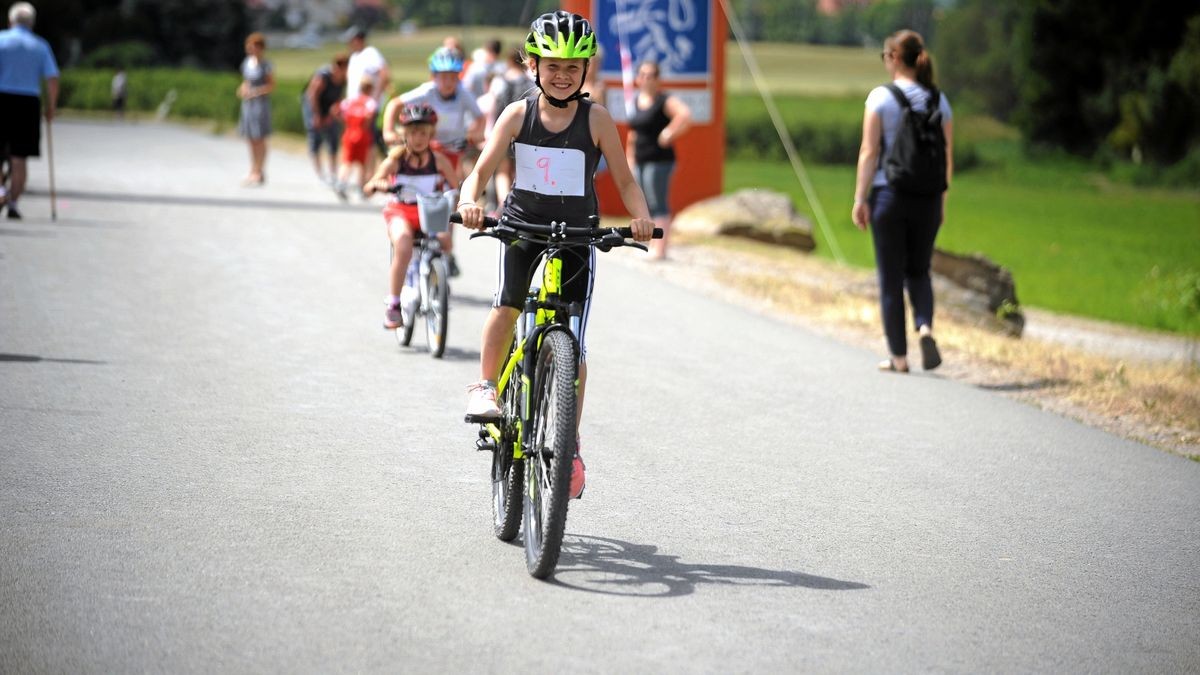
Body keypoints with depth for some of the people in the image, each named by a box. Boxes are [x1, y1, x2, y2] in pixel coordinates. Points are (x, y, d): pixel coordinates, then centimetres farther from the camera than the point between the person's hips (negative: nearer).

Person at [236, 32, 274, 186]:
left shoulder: (265, 65, -10)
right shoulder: (247, 62, 9)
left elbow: (272, 85, -9)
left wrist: (255, 91, -19)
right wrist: (243, 88, -1)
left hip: (260, 103, -7)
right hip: (247, 103, 7)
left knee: (259, 139, -2)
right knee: (250, 139, 9)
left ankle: (259, 172, 4)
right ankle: (253, 171, 17)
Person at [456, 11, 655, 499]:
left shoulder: (596, 119, -5)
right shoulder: (518, 114, -3)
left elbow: (624, 179, -3)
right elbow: (481, 170, -8)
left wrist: (641, 217, -22)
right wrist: (469, 202, -29)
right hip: (522, 222, 0)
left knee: (572, 343, 0)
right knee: (508, 303, -29)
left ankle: (571, 445, 11)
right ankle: (485, 387, -11)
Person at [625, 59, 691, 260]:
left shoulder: (664, 101, -9)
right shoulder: (636, 102, 15)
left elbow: (685, 115, -26)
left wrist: (670, 133, -20)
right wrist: (630, 159, 19)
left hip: (659, 160, -8)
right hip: (640, 161, 8)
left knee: (658, 204, -10)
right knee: (646, 206, 10)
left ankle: (660, 248, -10)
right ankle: (652, 246, 17)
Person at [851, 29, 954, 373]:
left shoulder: (880, 97, -7)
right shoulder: (938, 100, 4)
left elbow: (869, 152, -10)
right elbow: (947, 157, 5)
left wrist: (860, 198, -6)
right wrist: (942, 200, 15)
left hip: (889, 193, -3)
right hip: (927, 197, 3)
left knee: (891, 276, 6)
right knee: (919, 270, 17)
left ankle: (899, 356, 8)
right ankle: (925, 326, -9)